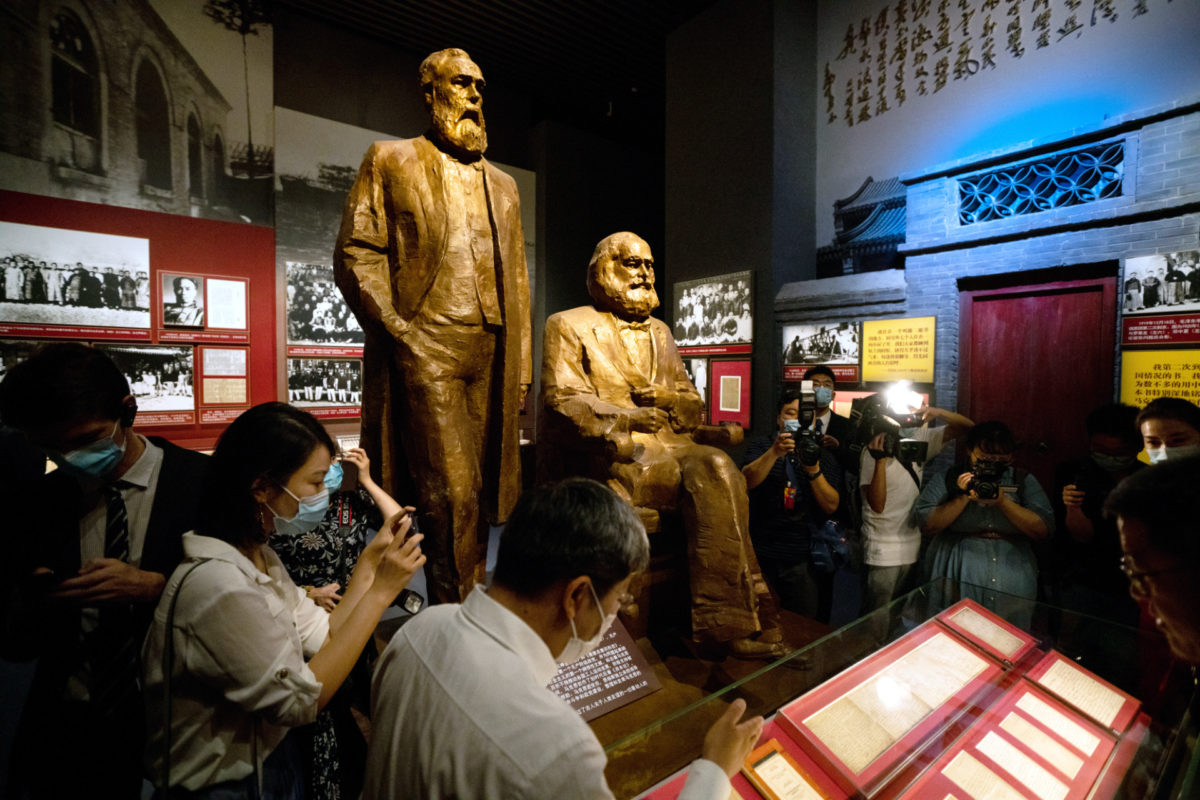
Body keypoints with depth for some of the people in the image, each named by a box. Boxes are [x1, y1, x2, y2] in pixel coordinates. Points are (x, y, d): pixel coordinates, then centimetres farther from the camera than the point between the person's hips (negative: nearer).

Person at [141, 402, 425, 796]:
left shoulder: (260, 558, -3)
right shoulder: (218, 587, -32)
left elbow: (325, 639, -3)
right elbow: (306, 697, -25)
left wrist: (370, 560, -9)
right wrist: (380, 591, -28)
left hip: (270, 754, 8)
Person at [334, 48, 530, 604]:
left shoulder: (502, 185, 25)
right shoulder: (390, 161, 13)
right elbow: (355, 254, 2)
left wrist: (521, 368, 12)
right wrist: (400, 331, -11)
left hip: (491, 356, 5)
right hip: (426, 349, -4)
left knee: (482, 496, 5)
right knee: (451, 494, -11)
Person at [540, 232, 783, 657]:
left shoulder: (659, 331, 26)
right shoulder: (568, 326, 9)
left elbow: (694, 405, 21)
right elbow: (563, 400, -6)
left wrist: (667, 399, -4)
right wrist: (623, 418, -23)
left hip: (667, 447, 6)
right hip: (607, 454, -5)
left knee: (717, 467, -26)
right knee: (714, 472, -27)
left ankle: (729, 621, -21)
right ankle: (735, 619, -19)